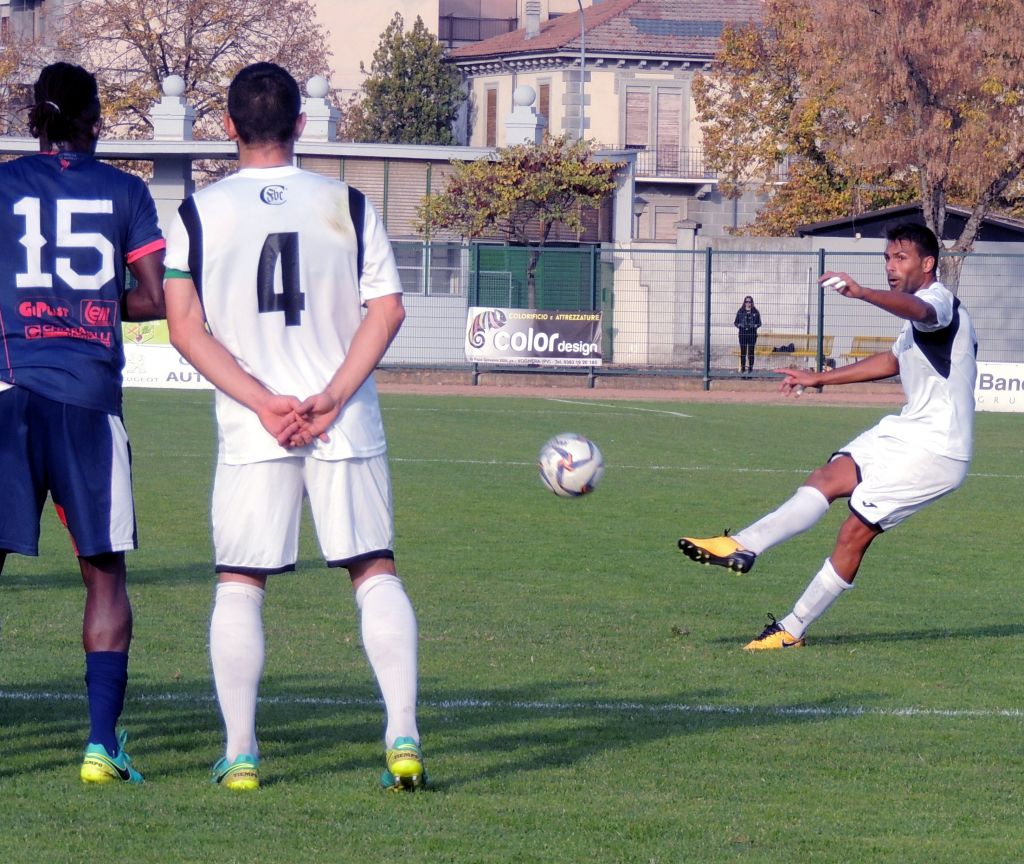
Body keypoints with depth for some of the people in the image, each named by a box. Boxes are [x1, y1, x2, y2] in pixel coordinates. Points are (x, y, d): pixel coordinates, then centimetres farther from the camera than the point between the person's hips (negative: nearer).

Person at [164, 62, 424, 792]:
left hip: (250, 430, -1)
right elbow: (387, 310, -3)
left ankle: (240, 752, 3)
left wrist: (264, 402, -9)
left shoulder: (200, 213, 1)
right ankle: (403, 737, -4)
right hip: (347, 428, 1)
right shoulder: (346, 205, 4)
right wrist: (331, 398, -8)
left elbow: (186, 327, -5)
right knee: (376, 572, 6)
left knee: (239, 584, 7)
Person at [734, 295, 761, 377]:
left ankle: (750, 369, 5)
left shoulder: (755, 312, 4)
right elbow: (736, 322, 8)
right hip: (742, 333, 1)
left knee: (751, 352, 1)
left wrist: (754, 326, -13)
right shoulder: (740, 311, 5)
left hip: (752, 334, -1)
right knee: (743, 352, 2)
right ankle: (742, 369, 7)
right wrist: (740, 325, -12)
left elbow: (759, 323, 7)